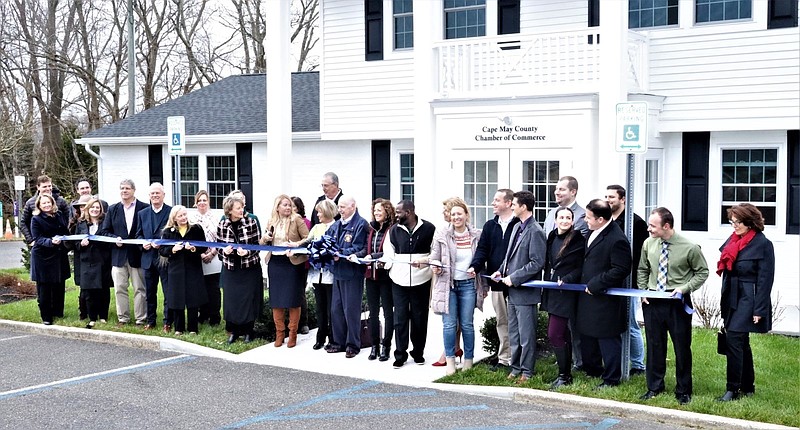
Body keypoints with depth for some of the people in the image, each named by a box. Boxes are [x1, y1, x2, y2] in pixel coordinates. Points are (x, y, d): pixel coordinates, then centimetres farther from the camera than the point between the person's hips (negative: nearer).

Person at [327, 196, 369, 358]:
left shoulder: (361, 224, -9)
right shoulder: (336, 225, 15)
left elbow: (358, 249, -16)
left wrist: (340, 254, -22)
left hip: (352, 273, -7)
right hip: (338, 272, 7)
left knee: (351, 310, -1)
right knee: (336, 309, 11)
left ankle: (353, 345, 9)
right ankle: (339, 342, 21)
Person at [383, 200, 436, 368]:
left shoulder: (428, 228, -2)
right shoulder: (394, 230, 7)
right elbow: (389, 252, 13)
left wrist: (424, 262, -13)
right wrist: (389, 266, -3)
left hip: (421, 279, -2)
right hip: (399, 279, 2)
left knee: (419, 318, 8)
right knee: (400, 318, -1)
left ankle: (418, 352, 21)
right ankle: (400, 354, 6)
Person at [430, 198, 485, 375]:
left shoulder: (477, 236, 2)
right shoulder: (442, 238, -1)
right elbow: (434, 260, 7)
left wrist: (483, 286, 6)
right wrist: (436, 269, -15)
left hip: (468, 285, 1)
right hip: (448, 284, 0)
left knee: (467, 324, 5)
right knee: (449, 324, -1)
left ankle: (468, 360, 16)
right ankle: (450, 361, 9)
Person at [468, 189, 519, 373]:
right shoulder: (490, 226, 12)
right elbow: (482, 249, 6)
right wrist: (475, 265, -12)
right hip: (496, 282, 6)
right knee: (502, 322, 12)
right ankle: (504, 359, 20)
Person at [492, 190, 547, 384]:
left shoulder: (535, 232, -16)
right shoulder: (517, 227, 11)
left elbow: (537, 263, -19)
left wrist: (514, 278, -18)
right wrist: (502, 271, 6)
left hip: (525, 291, -9)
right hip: (512, 290, 9)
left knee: (526, 334, 2)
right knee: (513, 333, 16)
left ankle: (526, 371, 12)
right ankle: (516, 367, 27)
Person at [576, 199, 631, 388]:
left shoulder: (617, 239, -20)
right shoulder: (593, 234, 9)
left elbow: (620, 271, -22)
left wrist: (595, 284, -20)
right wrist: (585, 284, 12)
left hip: (606, 300, -10)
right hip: (588, 297, 10)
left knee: (608, 341, 1)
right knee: (587, 337, 19)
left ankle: (611, 379, 13)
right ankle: (593, 371, 34)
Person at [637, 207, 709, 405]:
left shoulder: (689, 248, -12)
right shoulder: (648, 244, 0)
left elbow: (702, 272, -1)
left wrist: (684, 288, -14)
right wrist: (643, 291, 2)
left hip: (678, 302, -3)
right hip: (652, 301, 4)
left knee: (682, 347, 5)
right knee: (654, 345, 12)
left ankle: (683, 391, 20)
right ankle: (654, 387, 26)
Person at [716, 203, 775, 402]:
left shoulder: (763, 244, -10)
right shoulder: (733, 240, 10)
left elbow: (765, 279, -12)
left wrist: (759, 310, -15)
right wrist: (724, 301, 14)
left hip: (747, 300, -7)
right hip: (731, 299, 8)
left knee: (734, 341, -14)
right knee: (742, 344, 14)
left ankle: (732, 389, -8)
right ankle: (747, 387, 24)